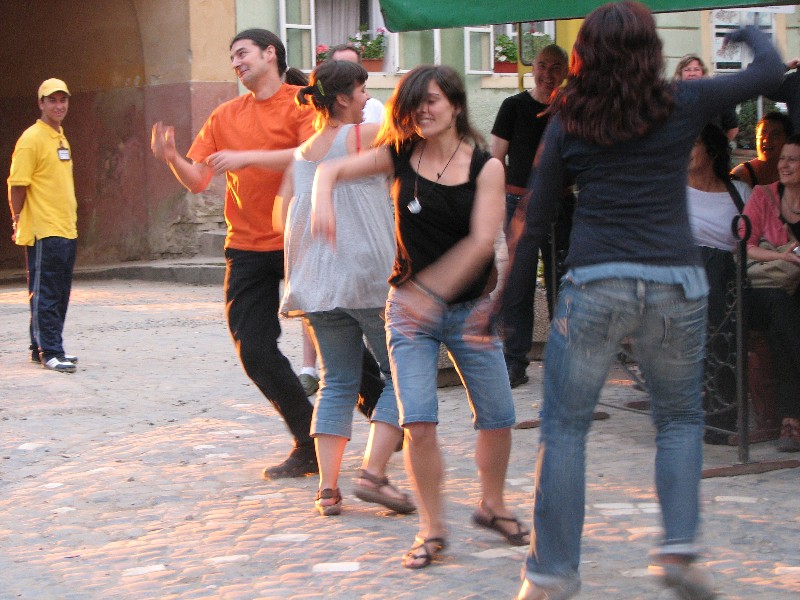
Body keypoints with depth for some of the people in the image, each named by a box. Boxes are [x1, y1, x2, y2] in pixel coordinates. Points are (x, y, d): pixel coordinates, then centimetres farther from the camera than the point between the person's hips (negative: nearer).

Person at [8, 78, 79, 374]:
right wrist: (18, 222, -13)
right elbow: (17, 184, -11)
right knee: (45, 294, -6)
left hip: (67, 230, 9)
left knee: (60, 294, 11)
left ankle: (43, 348, 18)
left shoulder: (61, 138, 17)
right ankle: (49, 352, -6)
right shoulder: (32, 139, -10)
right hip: (43, 232, -9)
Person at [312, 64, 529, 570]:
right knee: (418, 422, -11)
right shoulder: (400, 156, 1)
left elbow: (482, 241, -16)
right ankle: (432, 528, 3)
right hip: (410, 307, 0)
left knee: (497, 418, 4)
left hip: (471, 307, 0)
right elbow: (332, 170, 5)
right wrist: (323, 201, -19)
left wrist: (434, 287, -26)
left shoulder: (485, 167, -7)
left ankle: (492, 506, 30)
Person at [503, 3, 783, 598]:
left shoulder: (567, 122, 4)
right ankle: (679, 547, 2)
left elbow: (536, 219, 6)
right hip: (675, 283, 0)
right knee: (680, 419, 18)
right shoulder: (683, 104, 2)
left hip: (594, 284, 0)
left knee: (565, 426, 6)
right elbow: (770, 71, 14)